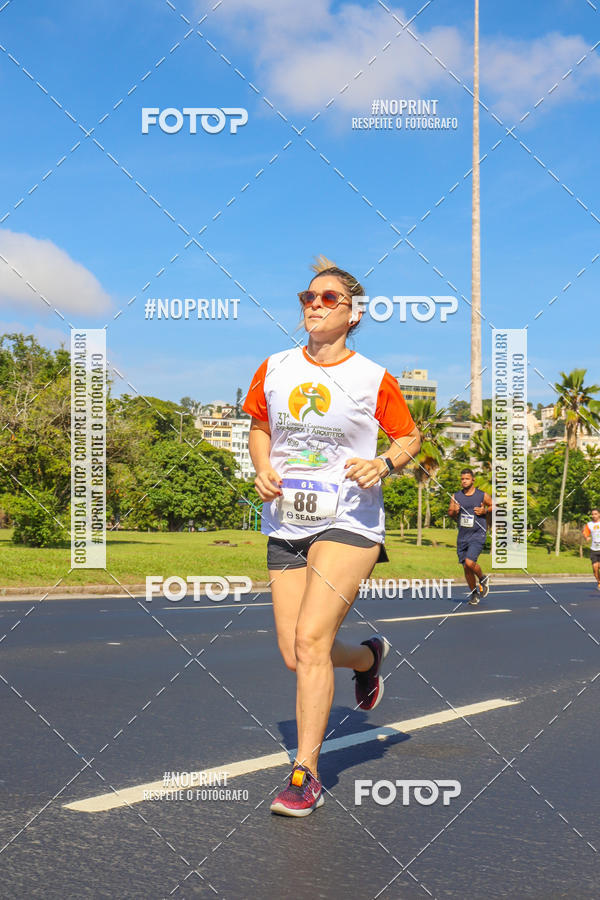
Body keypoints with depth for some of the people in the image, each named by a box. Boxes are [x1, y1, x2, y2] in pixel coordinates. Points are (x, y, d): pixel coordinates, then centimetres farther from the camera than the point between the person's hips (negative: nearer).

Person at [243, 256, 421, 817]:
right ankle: (368, 656, 39)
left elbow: (409, 437, 9)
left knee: (310, 639, -18)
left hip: (348, 523, -5)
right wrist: (263, 470, 2)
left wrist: (384, 463, -12)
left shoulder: (374, 379, -2)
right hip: (285, 525, 5)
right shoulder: (275, 368, 7)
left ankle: (305, 775, -6)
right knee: (295, 657, 5)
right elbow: (258, 426, 21)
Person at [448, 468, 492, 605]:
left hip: (477, 534, -4)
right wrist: (454, 511, -9)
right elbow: (450, 513, 13)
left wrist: (485, 511, -9)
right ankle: (473, 593, 25)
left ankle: (483, 579, 8)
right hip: (462, 536, 4)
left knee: (469, 562, -21)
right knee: (466, 568, 7)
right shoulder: (456, 496, 5)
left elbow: (494, 506, 10)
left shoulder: (482, 496, -4)